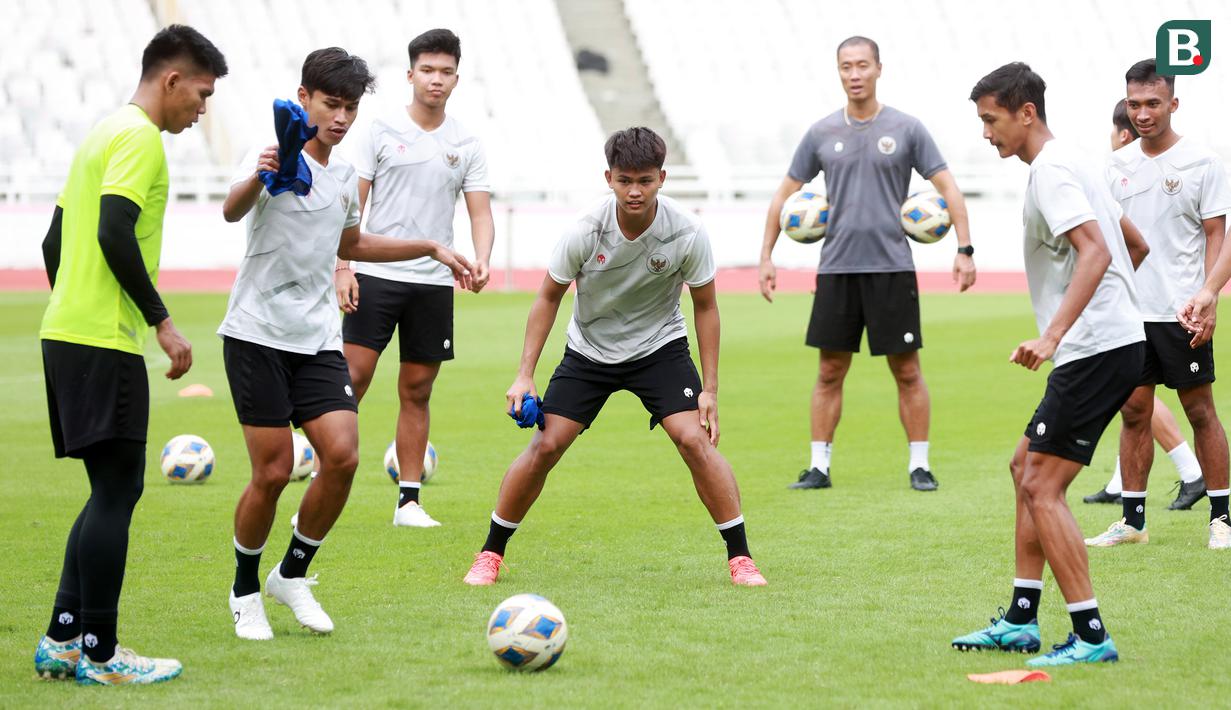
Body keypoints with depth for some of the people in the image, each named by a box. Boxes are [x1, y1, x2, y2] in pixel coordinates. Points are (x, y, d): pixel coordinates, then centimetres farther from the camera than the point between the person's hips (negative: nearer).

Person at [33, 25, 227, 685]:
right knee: (117, 490, -5)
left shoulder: (103, 133, 20)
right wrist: (162, 320, -16)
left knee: (112, 491, 13)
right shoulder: (140, 137, -10)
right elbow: (115, 232, -21)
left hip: (66, 333, 10)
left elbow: (55, 240, 22)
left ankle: (62, 639, 13)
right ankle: (98, 652, -2)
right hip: (106, 340, -10)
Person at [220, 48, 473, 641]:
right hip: (258, 334, -6)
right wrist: (257, 178, -54)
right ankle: (245, 591, 15)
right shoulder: (276, 158, -9)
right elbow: (231, 211, -31)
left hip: (318, 339, 6)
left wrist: (432, 249, 29)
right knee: (273, 471, -7)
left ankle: (292, 574, 11)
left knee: (342, 456, -9)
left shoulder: (345, 176, 13)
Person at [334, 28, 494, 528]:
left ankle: (409, 501, 13)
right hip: (376, 275, -3)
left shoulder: (466, 146, 8)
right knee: (352, 377, -9)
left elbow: (481, 214, 6)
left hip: (434, 282, 3)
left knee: (417, 391, 7)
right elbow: (352, 204, 0)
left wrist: (480, 262, -13)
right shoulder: (381, 132, 1)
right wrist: (342, 267, -9)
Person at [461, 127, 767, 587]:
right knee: (545, 446, -8)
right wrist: (525, 376, -8)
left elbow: (705, 306, -6)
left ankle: (740, 558, -7)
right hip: (588, 352, 0)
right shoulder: (585, 233, -21)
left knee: (695, 440, -18)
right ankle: (490, 554, 8)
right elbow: (549, 296, -6)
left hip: (660, 347, 0)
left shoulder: (688, 234, -21)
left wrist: (710, 388, -8)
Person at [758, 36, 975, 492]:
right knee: (830, 372, 4)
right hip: (836, 269, 2)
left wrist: (964, 249, -8)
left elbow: (948, 188, 2)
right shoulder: (821, 134, 6)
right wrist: (766, 257, 8)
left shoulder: (906, 129, 0)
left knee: (907, 372, 1)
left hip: (892, 267, -2)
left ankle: (919, 465, 9)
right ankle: (818, 466, 10)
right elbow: (785, 194, 13)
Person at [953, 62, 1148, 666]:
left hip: (1097, 349, -11)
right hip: (1111, 341, 11)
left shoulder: (1051, 170, -13)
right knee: (1027, 468, 16)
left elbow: (1095, 251, -29)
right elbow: (1135, 247, 27)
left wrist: (1054, 333, -37)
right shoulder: (1070, 164, 18)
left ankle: (1091, 636, -8)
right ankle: (1021, 620, 21)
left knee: (1042, 486, -9)